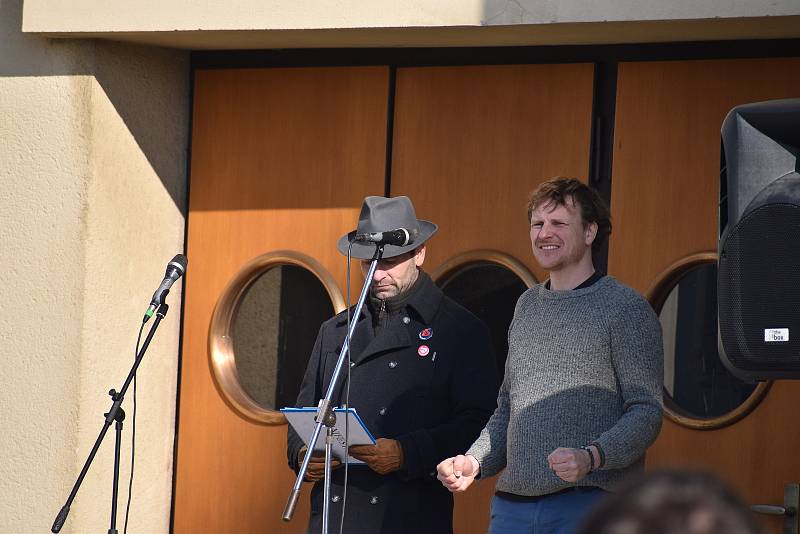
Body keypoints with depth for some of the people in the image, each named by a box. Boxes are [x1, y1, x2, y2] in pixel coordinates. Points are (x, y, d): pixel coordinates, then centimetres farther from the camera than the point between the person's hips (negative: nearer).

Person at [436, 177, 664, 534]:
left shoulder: (626, 309, -2)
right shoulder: (528, 305, 19)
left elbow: (646, 413, -8)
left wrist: (592, 457, -24)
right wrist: (475, 463, 8)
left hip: (589, 504, -6)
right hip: (512, 504, 6)